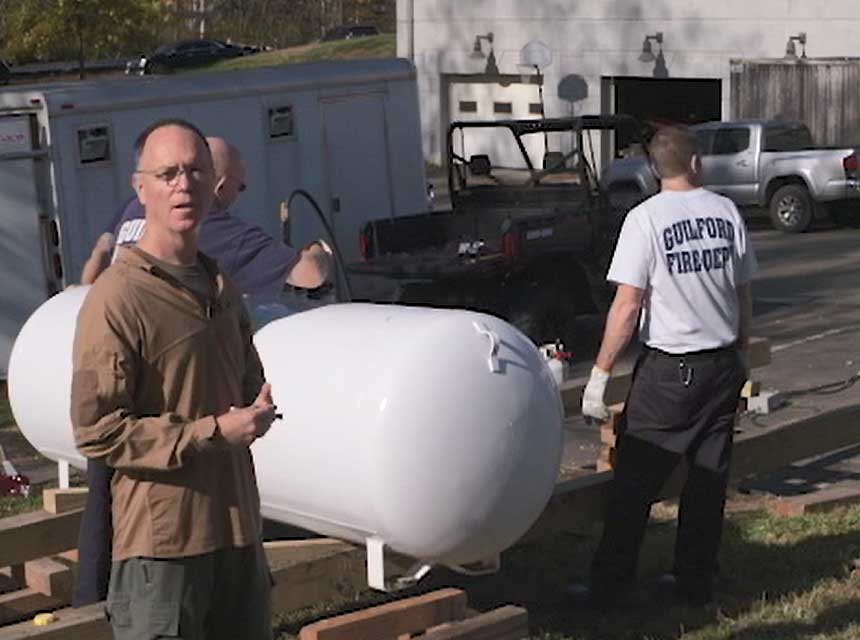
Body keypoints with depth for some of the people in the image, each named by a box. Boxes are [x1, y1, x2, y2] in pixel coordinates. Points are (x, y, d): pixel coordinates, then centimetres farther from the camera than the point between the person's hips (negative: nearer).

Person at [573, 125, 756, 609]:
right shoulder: (727, 212, 3)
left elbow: (628, 306, -14)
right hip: (724, 364, 5)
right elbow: (744, 297, 11)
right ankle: (696, 582, 19)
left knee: (635, 482, 2)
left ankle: (612, 586, 6)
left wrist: (600, 374, -9)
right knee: (709, 478, 12)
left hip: (670, 370, -5)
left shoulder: (646, 219, -11)